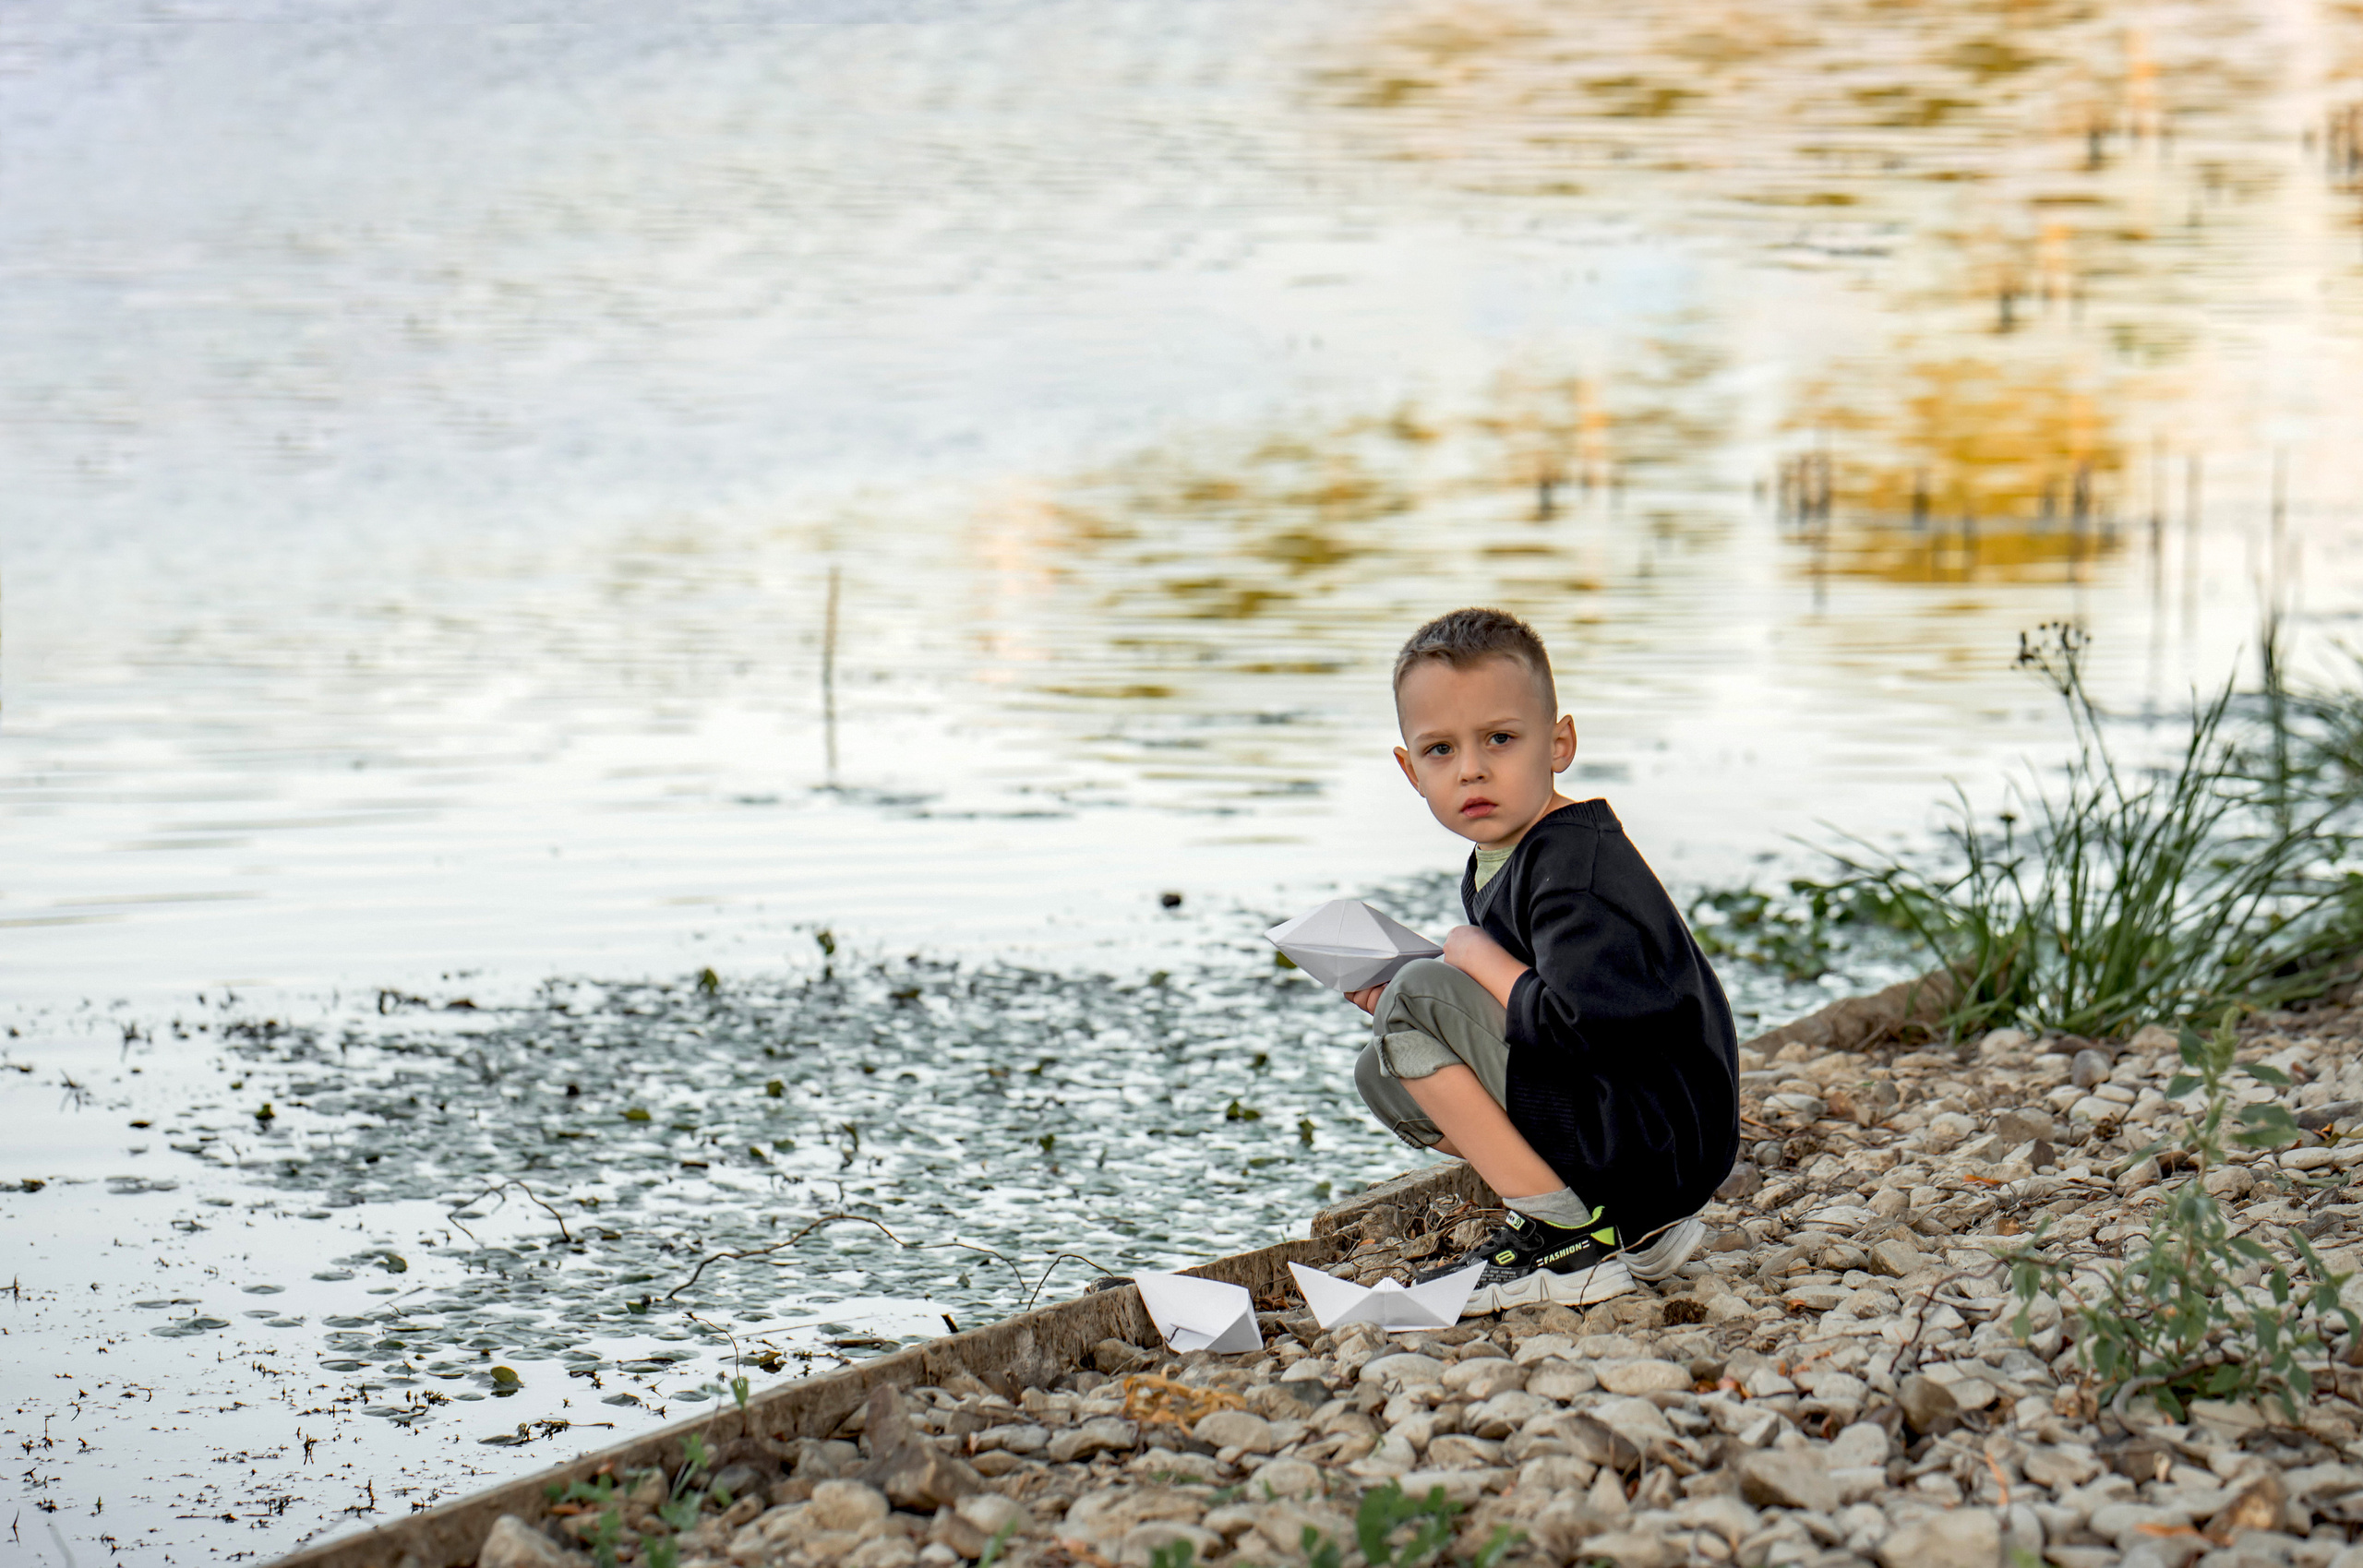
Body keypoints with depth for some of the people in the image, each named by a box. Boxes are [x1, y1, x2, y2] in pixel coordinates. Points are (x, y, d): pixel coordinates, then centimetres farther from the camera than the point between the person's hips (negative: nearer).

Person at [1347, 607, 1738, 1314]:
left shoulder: (1575, 862, -18)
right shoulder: (1495, 866, 12)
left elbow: (1578, 1021, -32)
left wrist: (1480, 959, -14)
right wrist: (1397, 1000, 2)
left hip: (1659, 1142, -10)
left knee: (1420, 1000, -16)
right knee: (1384, 1074, 17)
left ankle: (1569, 1239, -12)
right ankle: (1630, 1226, 10)